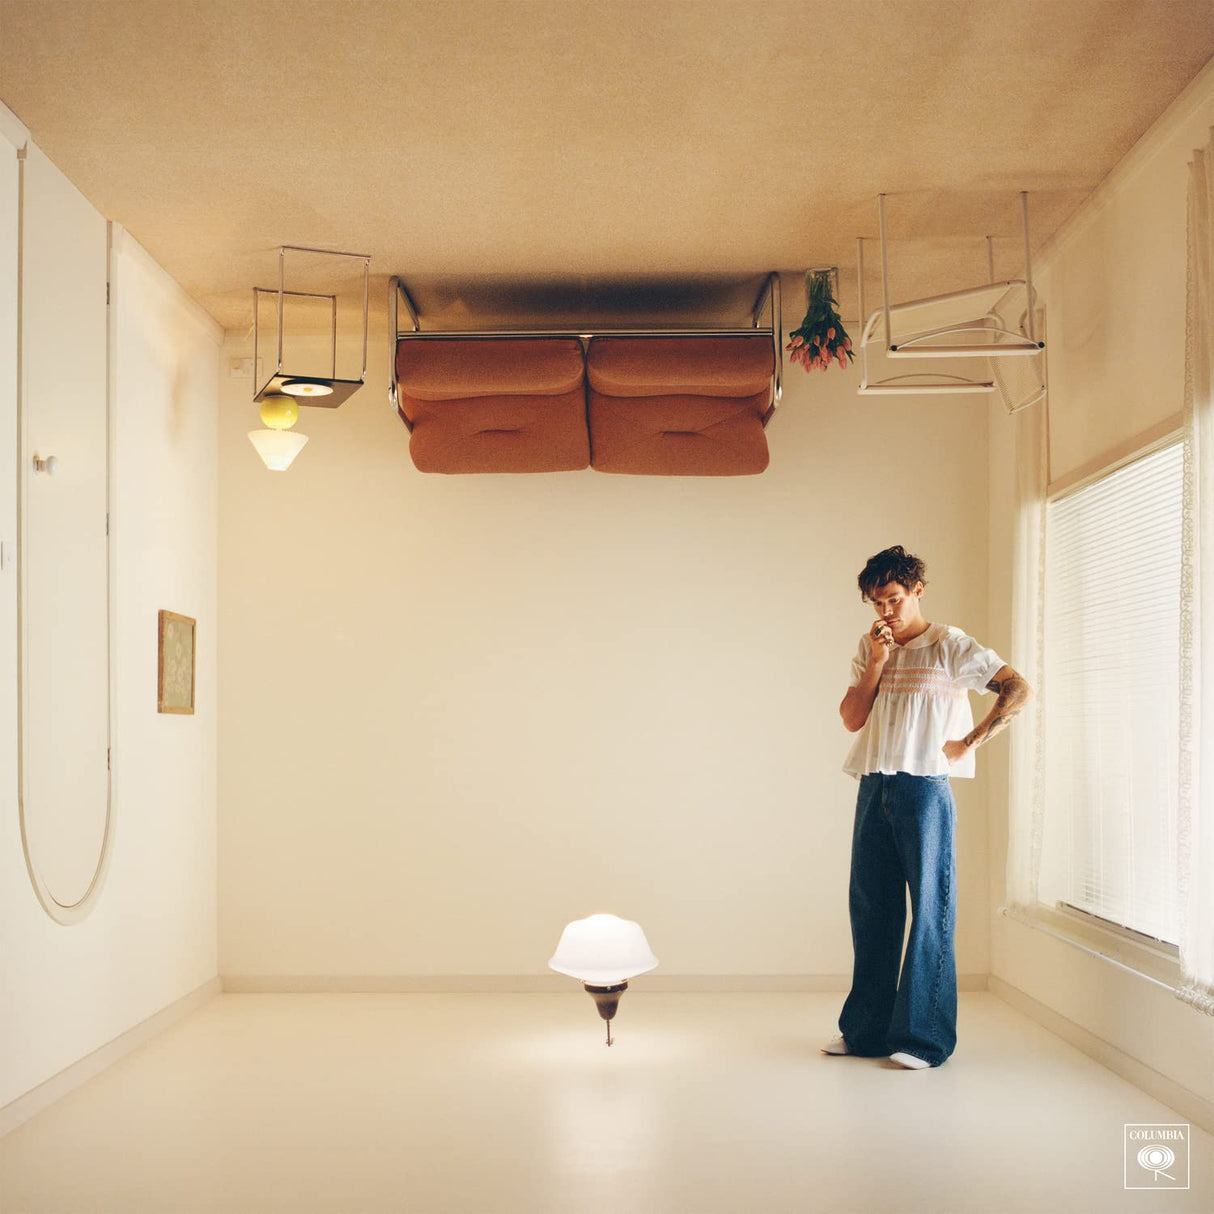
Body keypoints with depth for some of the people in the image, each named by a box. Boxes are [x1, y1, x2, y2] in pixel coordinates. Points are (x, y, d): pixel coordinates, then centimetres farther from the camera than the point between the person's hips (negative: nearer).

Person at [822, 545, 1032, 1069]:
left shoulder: (950, 646, -1)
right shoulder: (869, 649, 15)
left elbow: (1019, 689, -5)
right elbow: (851, 719, 6)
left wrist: (970, 742, -6)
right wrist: (877, 663, -4)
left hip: (924, 789, -5)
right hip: (873, 789, 6)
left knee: (929, 909, -2)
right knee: (870, 909, 9)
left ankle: (924, 1036, 4)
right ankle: (866, 1030, 19)